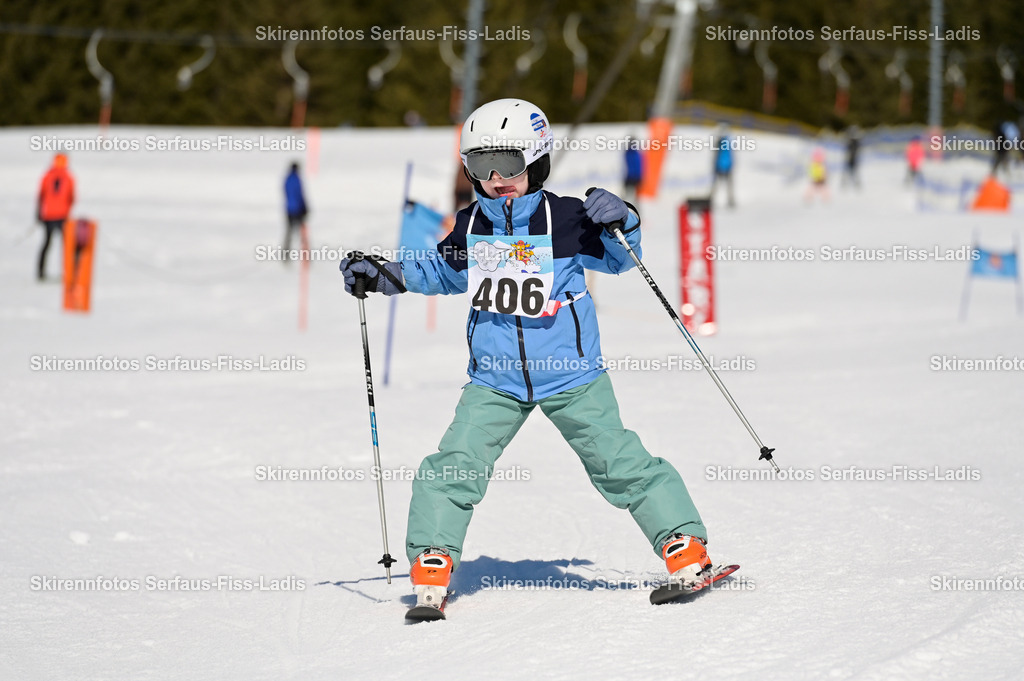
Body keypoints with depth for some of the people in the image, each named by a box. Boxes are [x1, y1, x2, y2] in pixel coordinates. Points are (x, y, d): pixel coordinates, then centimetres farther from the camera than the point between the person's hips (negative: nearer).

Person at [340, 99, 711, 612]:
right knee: (454, 467, -11)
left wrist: (621, 224, -15)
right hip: (494, 380, 3)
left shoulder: (565, 219, -7)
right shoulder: (469, 227, 5)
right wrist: (385, 276, 15)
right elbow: (445, 273, 24)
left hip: (570, 374, -3)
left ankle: (684, 543, 6)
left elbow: (618, 259, 6)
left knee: (619, 464, -3)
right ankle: (432, 561, -2)